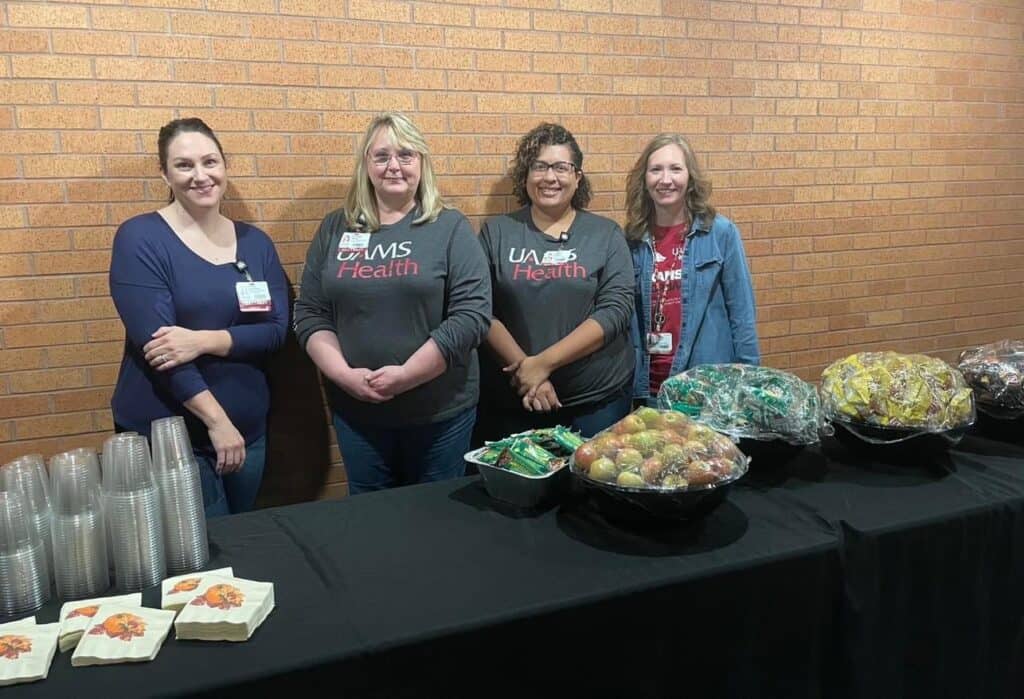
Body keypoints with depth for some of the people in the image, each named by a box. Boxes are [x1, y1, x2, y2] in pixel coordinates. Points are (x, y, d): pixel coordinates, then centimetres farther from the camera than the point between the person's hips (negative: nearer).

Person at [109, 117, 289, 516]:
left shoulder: (255, 243, 5)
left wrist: (204, 340, -20)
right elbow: (155, 339, -16)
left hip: (248, 429, 5)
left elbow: (276, 330, -3)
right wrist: (216, 419, -19)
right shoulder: (140, 238, -8)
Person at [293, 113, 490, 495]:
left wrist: (406, 375, -17)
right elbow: (309, 314, 5)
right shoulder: (335, 229, 5)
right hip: (355, 411, 3)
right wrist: (343, 373, -11)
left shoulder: (450, 227, -4)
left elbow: (472, 314, -12)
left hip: (440, 410, -2)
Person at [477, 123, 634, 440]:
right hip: (513, 399, 0)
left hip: (598, 398, 0)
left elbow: (616, 310, -9)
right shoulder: (496, 232, 3)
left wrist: (543, 362, -16)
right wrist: (523, 368, -16)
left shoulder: (606, 234, 1)